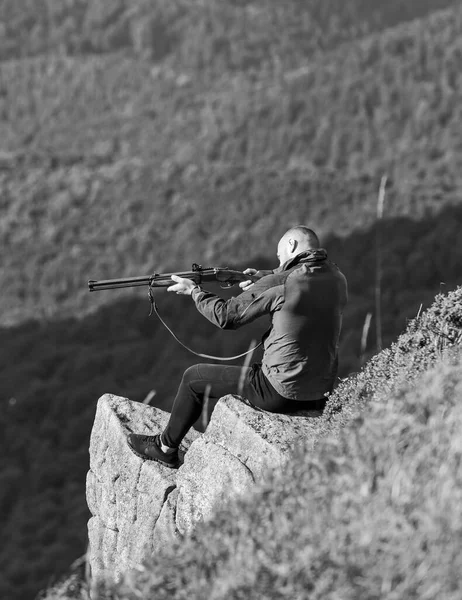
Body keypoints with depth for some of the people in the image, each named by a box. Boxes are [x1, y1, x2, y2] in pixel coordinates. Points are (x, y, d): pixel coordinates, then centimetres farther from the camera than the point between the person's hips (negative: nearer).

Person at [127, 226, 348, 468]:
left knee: (194, 378, 13)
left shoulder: (280, 283, -16)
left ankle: (166, 447, 31)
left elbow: (226, 315, -9)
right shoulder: (336, 278, 3)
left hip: (282, 394, -7)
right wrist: (261, 278, 16)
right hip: (321, 396, 7)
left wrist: (194, 290, 5)